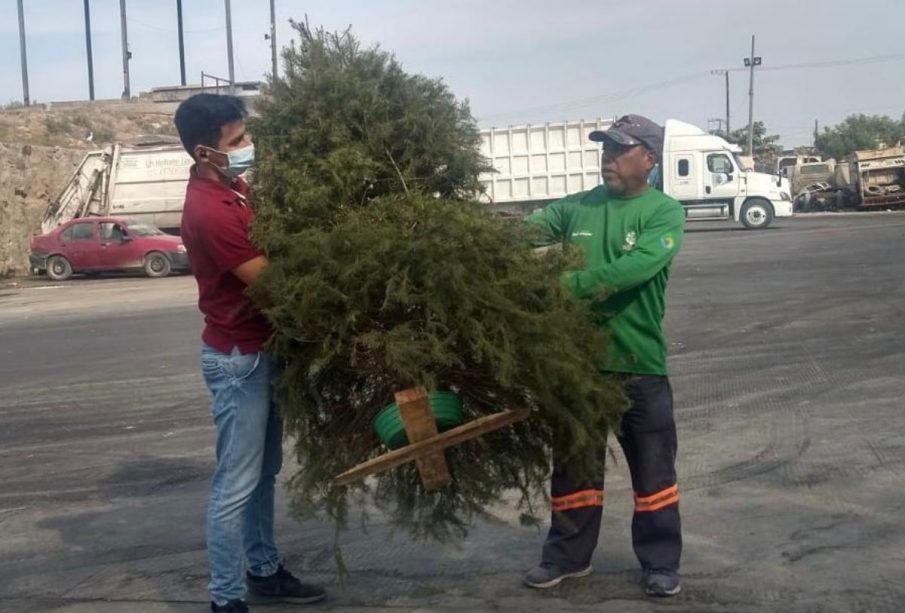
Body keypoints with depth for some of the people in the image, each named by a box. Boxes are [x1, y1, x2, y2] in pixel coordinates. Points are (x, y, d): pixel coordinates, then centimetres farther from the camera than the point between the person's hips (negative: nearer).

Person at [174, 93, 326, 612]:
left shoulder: (233, 186, 6)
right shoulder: (209, 210, -25)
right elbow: (266, 278, -23)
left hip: (261, 348, 10)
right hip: (238, 357, -10)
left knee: (265, 471, 19)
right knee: (237, 483, -2)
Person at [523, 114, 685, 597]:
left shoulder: (665, 212, -8)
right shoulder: (576, 207, 4)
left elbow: (637, 267, -24)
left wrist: (570, 284, -31)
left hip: (639, 364, -3)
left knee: (652, 469, 9)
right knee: (574, 465, 15)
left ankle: (660, 563, 24)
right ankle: (568, 556, 31)